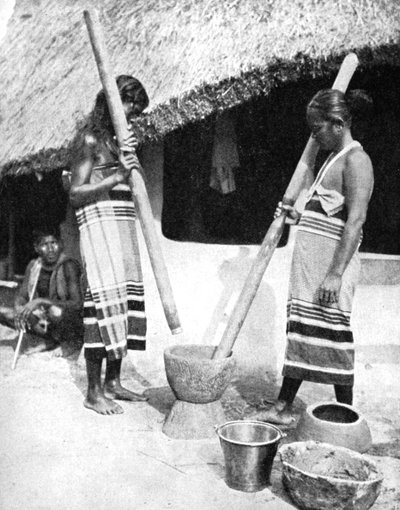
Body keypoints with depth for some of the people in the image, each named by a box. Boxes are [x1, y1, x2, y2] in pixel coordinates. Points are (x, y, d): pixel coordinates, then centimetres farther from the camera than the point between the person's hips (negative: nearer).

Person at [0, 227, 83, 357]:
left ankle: (72, 342, -6)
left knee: (55, 311, -39)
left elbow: (77, 303, -25)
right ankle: (47, 341, 2)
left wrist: (41, 301, -33)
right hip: (44, 322, 6)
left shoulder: (69, 266, -18)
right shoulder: (33, 266, 0)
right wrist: (19, 308, -20)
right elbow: (21, 296, 5)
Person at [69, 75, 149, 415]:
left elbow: (131, 187, 14)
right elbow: (75, 193, -9)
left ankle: (113, 382, 16)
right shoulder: (91, 139, -4)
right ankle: (94, 392, -2)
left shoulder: (120, 139, 19)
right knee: (104, 302, -11)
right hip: (100, 225, -8)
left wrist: (130, 160, -3)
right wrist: (115, 177, -18)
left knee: (127, 299, 6)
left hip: (124, 227, 8)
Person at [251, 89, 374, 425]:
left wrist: (336, 273, -24)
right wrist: (299, 216, 11)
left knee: (331, 336, -2)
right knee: (300, 331, 11)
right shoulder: (333, 158, 18)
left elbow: (355, 220, -19)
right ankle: (283, 408, 21)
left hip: (331, 264, -9)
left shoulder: (355, 160, -11)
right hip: (310, 262, 9)